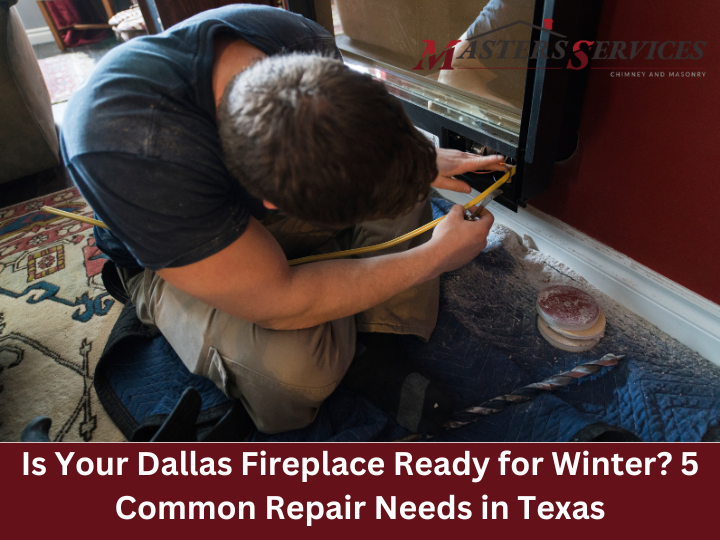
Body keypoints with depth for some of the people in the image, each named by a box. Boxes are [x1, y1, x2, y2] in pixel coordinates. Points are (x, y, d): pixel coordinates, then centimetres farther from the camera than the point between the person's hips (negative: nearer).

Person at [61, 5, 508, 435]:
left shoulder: (307, 44, -23)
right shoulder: (129, 148, -43)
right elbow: (280, 304, -39)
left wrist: (423, 160, -12)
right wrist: (437, 256, -31)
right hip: (165, 256, -5)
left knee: (400, 185, -12)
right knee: (296, 365, -32)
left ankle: (388, 341, -8)